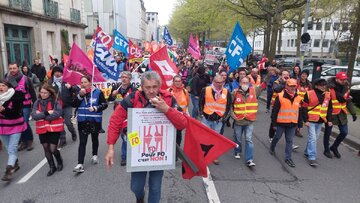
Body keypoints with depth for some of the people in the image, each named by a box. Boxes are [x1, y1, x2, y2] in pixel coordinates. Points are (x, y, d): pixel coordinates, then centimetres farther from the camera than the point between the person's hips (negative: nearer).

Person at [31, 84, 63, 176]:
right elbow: (34, 115, -8)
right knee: (46, 149, 12)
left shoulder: (55, 101, -8)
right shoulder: (37, 102, 2)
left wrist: (41, 115, -16)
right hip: (42, 129, 4)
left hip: (54, 128, -4)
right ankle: (52, 167, 31)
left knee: (53, 149, -4)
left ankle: (59, 162, 28)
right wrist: (46, 113, -19)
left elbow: (58, 113, -22)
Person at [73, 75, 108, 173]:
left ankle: (94, 155, 41)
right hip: (82, 121, 1)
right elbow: (74, 104, -4)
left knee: (95, 138, 17)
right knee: (82, 142, -4)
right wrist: (80, 95, -17)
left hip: (95, 120, -1)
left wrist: (95, 108, -19)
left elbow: (104, 104, -5)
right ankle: (80, 164, -5)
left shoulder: (98, 92, -6)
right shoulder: (79, 92, 5)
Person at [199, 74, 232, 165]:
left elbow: (228, 106, 8)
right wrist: (201, 113, -5)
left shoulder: (227, 93, -2)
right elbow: (200, 103, 3)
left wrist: (224, 116, -1)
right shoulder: (205, 90, -6)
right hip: (206, 118, -1)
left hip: (218, 120, 1)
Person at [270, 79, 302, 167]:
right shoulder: (280, 96, -11)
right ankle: (272, 148, 41)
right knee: (277, 137, 13)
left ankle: (288, 158, 15)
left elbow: (299, 112, 12)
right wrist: (274, 123, -7)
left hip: (292, 124, 3)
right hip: (281, 123, -3)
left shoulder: (298, 98, 4)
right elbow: (275, 111, -8)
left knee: (289, 141, 7)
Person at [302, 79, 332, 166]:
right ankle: (312, 157, -4)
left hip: (320, 121, 6)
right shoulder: (309, 94, -10)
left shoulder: (327, 95, 6)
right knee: (312, 138, -9)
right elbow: (304, 108, -9)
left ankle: (307, 152, 32)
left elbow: (329, 108, 14)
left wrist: (329, 120, 8)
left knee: (315, 138, 14)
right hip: (311, 120, -5)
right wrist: (306, 120, -12)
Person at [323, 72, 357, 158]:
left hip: (342, 114, 6)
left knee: (344, 132, 8)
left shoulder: (345, 87, 5)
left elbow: (348, 101, 13)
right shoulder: (329, 88, -18)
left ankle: (334, 147, 30)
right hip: (330, 114, -6)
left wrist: (353, 113, 10)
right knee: (328, 133, 7)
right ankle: (326, 150, 25)